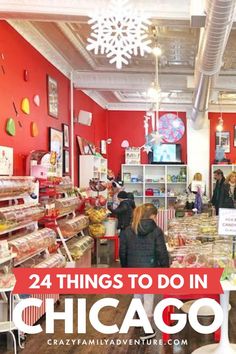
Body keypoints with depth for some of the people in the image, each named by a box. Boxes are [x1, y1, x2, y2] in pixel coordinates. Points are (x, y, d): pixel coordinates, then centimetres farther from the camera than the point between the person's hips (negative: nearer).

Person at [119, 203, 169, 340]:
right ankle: (146, 331, 10)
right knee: (149, 297, 5)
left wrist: (125, 267, 18)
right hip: (150, 270, -4)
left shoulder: (128, 231, -2)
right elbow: (162, 253, -12)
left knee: (137, 294, 24)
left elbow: (122, 253, 4)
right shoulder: (156, 231, -13)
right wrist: (165, 268, 0)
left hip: (133, 269, 4)